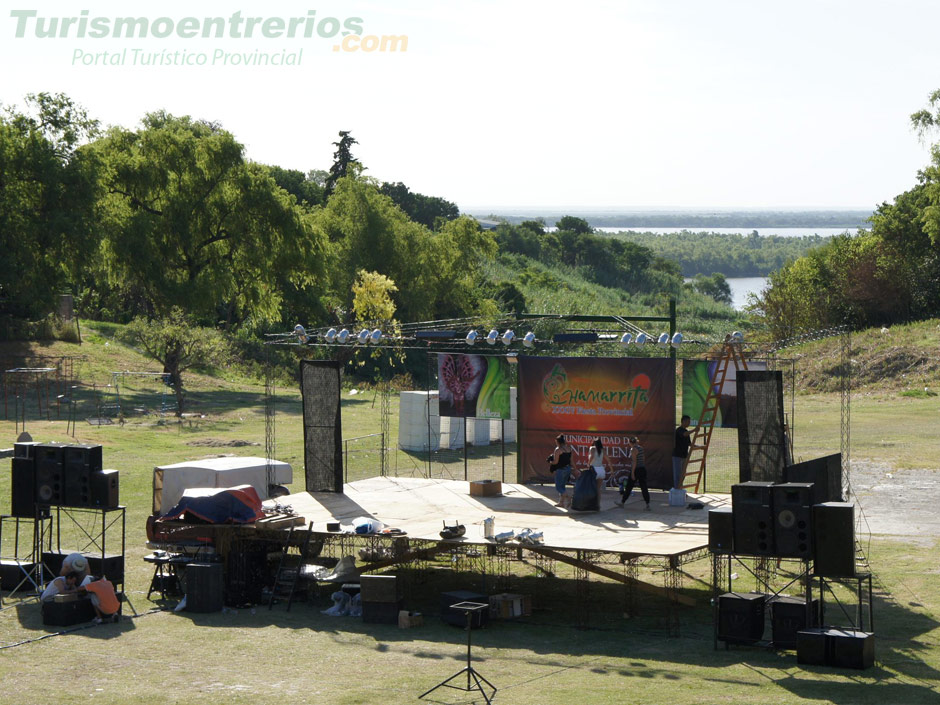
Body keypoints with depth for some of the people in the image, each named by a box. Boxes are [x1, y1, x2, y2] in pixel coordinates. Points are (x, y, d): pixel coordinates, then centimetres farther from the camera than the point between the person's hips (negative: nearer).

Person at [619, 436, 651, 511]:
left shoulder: (633, 449, -13)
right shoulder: (641, 448, 11)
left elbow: (634, 462, -18)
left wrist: (632, 473, -18)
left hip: (636, 469, -7)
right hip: (643, 469, 7)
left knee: (628, 487, 7)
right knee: (644, 487, 2)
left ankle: (622, 502, 19)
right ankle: (647, 505, -7)